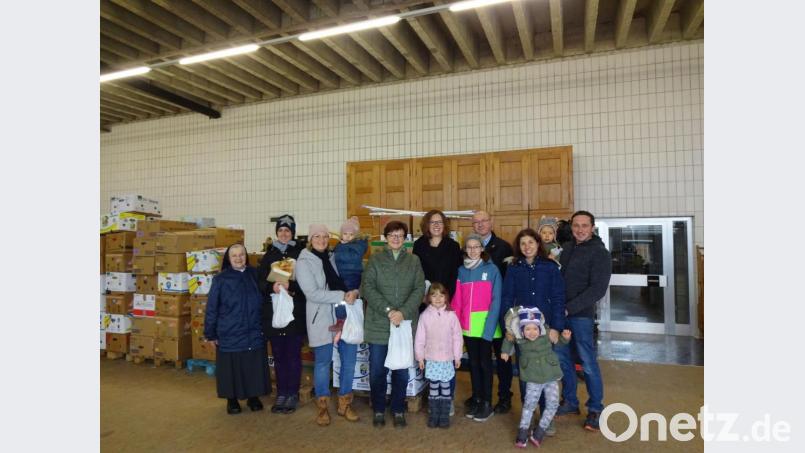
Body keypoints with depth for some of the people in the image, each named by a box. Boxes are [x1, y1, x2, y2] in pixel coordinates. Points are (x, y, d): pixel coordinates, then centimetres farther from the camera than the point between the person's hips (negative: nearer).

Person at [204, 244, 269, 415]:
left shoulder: (254, 275, 3)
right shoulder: (221, 279, -5)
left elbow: (263, 303, 11)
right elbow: (212, 308, -2)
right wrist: (211, 334, -1)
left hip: (254, 334, 2)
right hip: (230, 335, -2)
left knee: (254, 367, 8)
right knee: (231, 368, 7)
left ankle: (253, 396, 25)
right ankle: (232, 399, 25)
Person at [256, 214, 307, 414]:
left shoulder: (301, 253, -2)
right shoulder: (269, 255, 9)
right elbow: (260, 282, 4)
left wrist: (290, 286, -24)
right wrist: (272, 287, -16)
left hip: (295, 313, -3)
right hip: (273, 312, 3)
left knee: (293, 355, 5)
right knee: (278, 355, 11)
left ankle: (293, 394, 19)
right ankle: (281, 393, 24)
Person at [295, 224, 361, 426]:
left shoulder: (334, 257, 10)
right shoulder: (304, 262, -5)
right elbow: (312, 293, -15)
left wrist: (355, 292, -11)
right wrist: (342, 296, -19)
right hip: (322, 319, -4)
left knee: (349, 359, 8)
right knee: (323, 362, 6)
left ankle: (344, 404, 25)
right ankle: (322, 407, 24)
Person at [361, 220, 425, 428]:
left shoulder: (414, 261, 7)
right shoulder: (375, 259, 3)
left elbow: (419, 289, -1)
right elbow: (367, 288, -6)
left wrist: (403, 312, -15)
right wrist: (387, 310, -16)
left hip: (405, 324, 1)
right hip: (378, 324, -1)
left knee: (401, 370, 9)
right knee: (377, 370, 6)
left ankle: (398, 410, 26)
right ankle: (379, 410, 24)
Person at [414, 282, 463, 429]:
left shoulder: (451, 315, -5)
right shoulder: (424, 315, -3)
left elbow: (457, 337, 0)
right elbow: (420, 338, 1)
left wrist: (457, 356, 1)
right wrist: (420, 357, 2)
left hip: (447, 359, 0)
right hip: (431, 359, 0)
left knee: (445, 386, 7)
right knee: (433, 387, 8)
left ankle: (445, 416, 17)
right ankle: (434, 415, 19)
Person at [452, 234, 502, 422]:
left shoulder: (492, 269, -6)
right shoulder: (461, 270, 6)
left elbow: (496, 300, -9)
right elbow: (457, 300, 6)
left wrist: (489, 326, -16)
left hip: (485, 324, -4)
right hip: (467, 325, 4)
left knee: (485, 362, 6)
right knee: (473, 362, 14)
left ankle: (487, 402, 18)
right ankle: (476, 398, 26)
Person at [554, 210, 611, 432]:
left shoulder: (600, 253, -8)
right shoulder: (566, 248, 10)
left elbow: (597, 289, -15)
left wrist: (569, 308, -19)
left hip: (581, 315, -6)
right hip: (559, 313, 6)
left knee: (588, 363, 2)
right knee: (563, 359, 13)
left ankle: (595, 409, 18)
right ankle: (570, 401, 30)